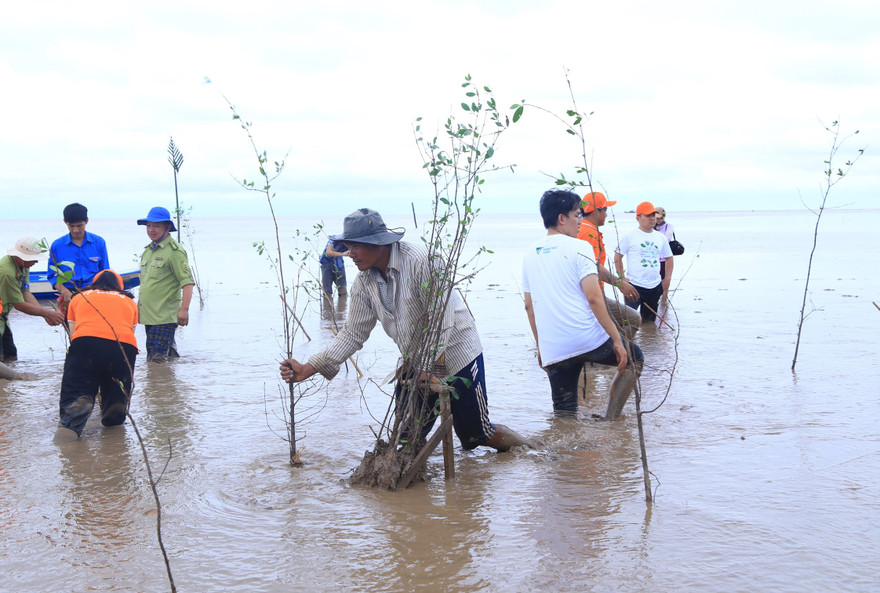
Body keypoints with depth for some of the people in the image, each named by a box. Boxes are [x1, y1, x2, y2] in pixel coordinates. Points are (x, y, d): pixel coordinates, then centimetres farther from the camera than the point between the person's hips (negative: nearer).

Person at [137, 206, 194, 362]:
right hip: (148, 314, 9)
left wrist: (184, 309, -25)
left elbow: (187, 282, -17)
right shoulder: (148, 250, 15)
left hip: (165, 316, -9)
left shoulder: (174, 251, -11)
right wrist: (139, 305, 25)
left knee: (156, 360, -14)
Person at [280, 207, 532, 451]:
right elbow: (353, 333, 0)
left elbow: (442, 317, -25)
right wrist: (309, 368, -8)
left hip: (454, 353, -6)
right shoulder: (364, 283, -4)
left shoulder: (420, 259, -25)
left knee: (475, 436, 1)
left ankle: (523, 449, 31)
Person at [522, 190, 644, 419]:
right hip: (590, 340, -5)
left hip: (553, 350, 5)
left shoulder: (530, 256, 13)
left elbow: (529, 307, 17)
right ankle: (610, 422, 14)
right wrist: (616, 339, -10)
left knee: (563, 415, 13)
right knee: (634, 359, 22)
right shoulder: (578, 248, -6)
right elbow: (593, 298, -14)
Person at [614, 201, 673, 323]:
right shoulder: (629, 236, -5)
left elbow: (669, 258, 20)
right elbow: (617, 257, -1)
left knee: (649, 320, 14)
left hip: (655, 286, 5)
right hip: (634, 285, -5)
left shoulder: (660, 237, 10)